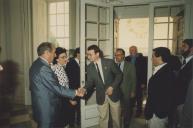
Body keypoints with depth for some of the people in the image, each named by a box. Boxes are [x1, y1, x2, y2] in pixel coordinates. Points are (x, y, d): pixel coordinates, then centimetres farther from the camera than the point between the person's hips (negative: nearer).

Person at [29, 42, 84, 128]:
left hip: (40, 107, 10)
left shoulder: (36, 64, 7)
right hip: (45, 109, -10)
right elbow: (57, 88, -24)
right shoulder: (43, 68, -25)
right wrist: (75, 92, -14)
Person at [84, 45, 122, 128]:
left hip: (113, 94, -1)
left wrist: (112, 87, -15)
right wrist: (85, 89, -25)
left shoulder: (109, 62, -12)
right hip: (101, 96, 2)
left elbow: (119, 75, -6)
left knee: (116, 117, 14)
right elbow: (90, 82, -4)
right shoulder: (89, 67, -3)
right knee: (103, 118, 9)